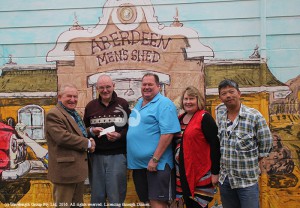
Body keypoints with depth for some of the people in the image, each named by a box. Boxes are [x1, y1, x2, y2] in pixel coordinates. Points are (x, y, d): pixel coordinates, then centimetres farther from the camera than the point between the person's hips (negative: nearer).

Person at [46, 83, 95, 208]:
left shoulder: (74, 114, 19)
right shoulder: (53, 114, -11)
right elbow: (62, 137, -23)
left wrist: (90, 133, 6)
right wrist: (87, 143, -14)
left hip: (78, 169, 9)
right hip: (65, 169, -9)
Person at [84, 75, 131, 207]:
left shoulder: (123, 104, 2)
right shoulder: (90, 106, 10)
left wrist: (119, 135, -15)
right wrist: (91, 130, -5)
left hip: (117, 155, -2)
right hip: (96, 155, 3)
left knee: (116, 195, 3)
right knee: (97, 195, 10)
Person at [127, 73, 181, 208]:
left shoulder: (164, 104, -13)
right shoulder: (139, 103, 15)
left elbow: (168, 133, -21)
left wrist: (155, 159, -23)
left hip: (156, 164, -8)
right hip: (138, 163, 8)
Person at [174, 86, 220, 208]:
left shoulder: (204, 118, -10)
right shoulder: (180, 119, 11)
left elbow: (215, 146, -14)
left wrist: (215, 172, -17)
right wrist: (177, 168, 15)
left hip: (200, 174, -7)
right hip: (183, 172, 7)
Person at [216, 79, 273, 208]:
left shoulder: (255, 116, -12)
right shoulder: (220, 112, 2)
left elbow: (265, 146, -4)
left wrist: (250, 163, 0)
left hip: (247, 180, -4)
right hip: (224, 178, 4)